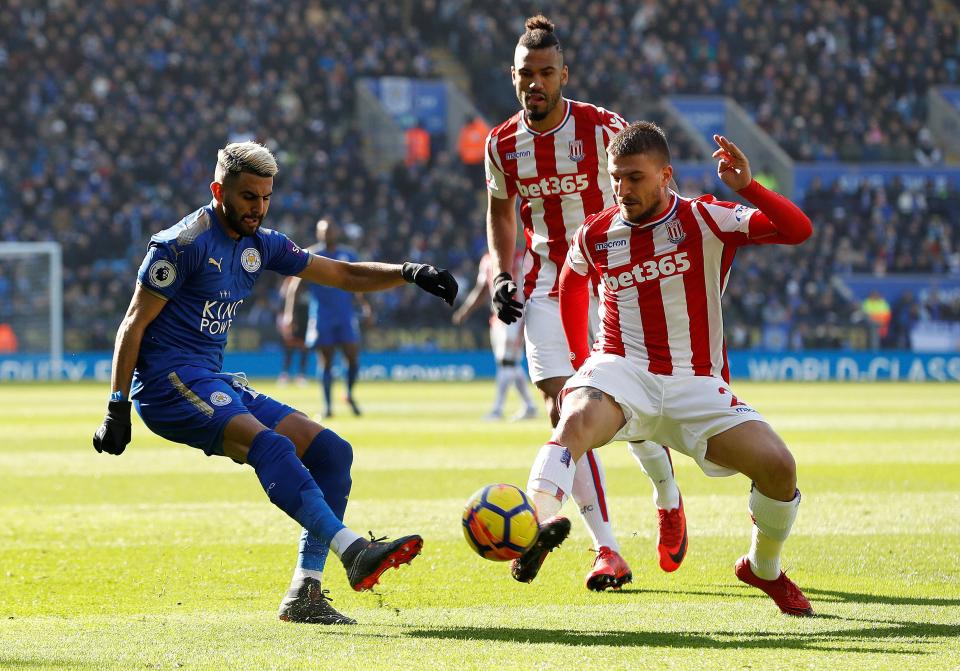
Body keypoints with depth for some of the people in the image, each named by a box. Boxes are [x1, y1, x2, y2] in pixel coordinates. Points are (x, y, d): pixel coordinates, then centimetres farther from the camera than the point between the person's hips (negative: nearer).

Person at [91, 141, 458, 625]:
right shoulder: (184, 243, -9)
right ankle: (354, 553, -46)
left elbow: (346, 275, 17)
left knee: (331, 452, -1)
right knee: (270, 445, -32)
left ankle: (305, 593, -6)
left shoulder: (260, 246, 14)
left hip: (215, 383, 9)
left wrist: (408, 273, 0)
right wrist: (117, 408, -14)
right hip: (168, 381, -9)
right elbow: (135, 323, -9)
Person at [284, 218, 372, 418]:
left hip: (346, 315, 2)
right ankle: (327, 405, 6)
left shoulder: (348, 256, 10)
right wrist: (289, 313, -10)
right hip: (321, 317, -2)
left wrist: (365, 306, 3)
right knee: (326, 361, -2)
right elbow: (296, 286, -1)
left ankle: (350, 395, 19)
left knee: (353, 358, -4)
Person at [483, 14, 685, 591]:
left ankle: (669, 500, 28)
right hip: (547, 282, 3)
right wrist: (503, 275, 4)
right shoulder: (502, 144, -1)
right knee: (564, 412, -11)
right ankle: (607, 552, -8)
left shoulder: (604, 129, -12)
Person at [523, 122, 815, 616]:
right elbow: (572, 283, 28)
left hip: (697, 385, 0)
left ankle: (762, 568, 14)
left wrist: (747, 187, -28)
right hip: (622, 372, 0)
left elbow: (798, 230, -13)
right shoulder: (595, 235, 4)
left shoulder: (706, 221, -3)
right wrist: (579, 361, 24)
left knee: (778, 466, -16)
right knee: (577, 418, -36)